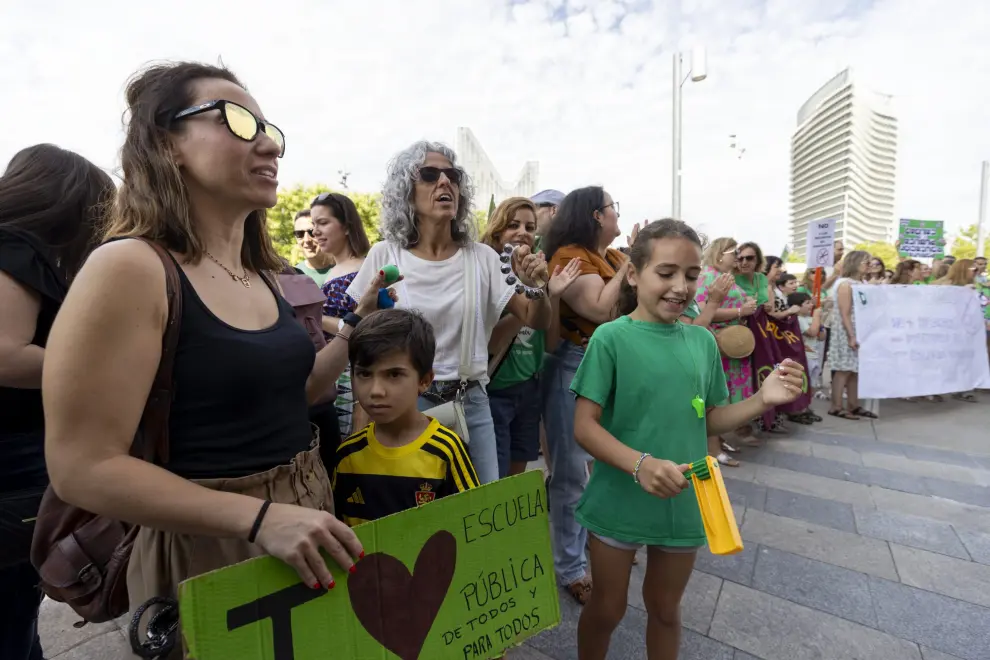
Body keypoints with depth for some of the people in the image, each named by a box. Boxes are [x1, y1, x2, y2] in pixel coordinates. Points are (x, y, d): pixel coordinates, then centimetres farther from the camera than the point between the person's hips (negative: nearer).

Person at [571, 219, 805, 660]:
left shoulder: (702, 341, -2)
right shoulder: (611, 337, -17)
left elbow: (708, 421, 6)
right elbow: (584, 426, -18)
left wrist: (762, 400, -9)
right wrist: (640, 464, -32)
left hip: (683, 503, 4)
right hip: (619, 503, -3)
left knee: (665, 609, 25)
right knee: (607, 608, 19)